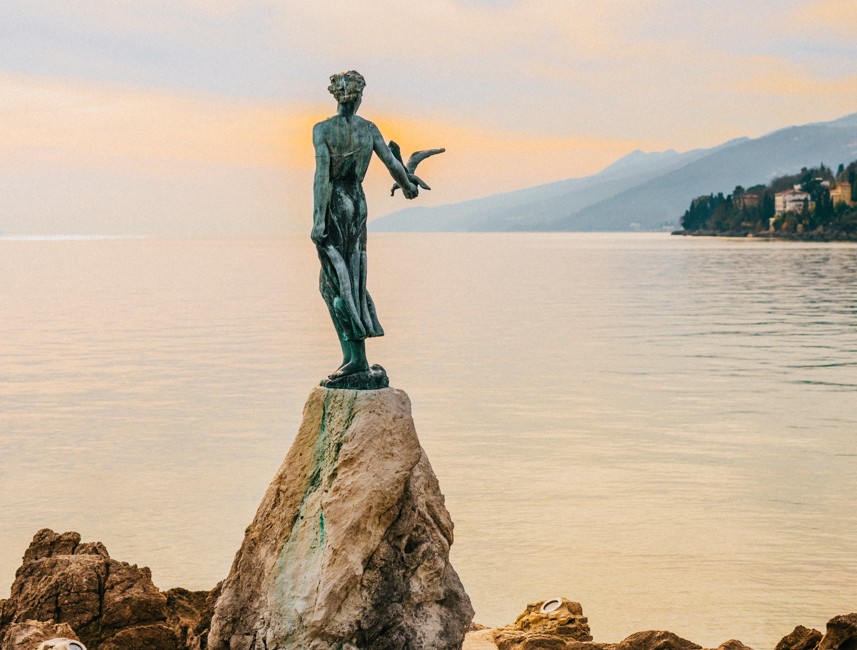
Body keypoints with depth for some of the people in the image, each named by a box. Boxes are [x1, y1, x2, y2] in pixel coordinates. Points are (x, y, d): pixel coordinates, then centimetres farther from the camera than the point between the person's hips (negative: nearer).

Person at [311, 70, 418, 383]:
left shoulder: (322, 129, -9)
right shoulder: (369, 129, 3)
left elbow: (322, 175, -16)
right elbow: (393, 164, 8)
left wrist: (318, 220, -17)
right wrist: (408, 186, 29)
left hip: (332, 207, -5)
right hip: (358, 205, 5)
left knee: (336, 283, -2)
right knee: (352, 280, 11)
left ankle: (355, 357, -7)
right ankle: (356, 357, 10)